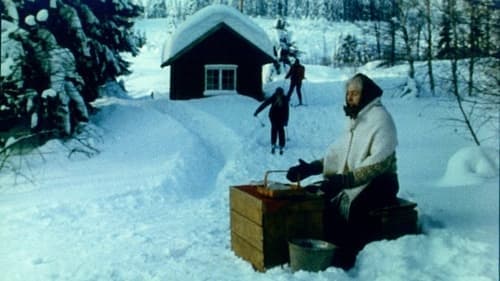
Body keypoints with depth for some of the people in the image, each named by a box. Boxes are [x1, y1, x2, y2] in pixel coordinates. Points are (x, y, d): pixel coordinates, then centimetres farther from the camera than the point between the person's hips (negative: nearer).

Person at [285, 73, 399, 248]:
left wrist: (344, 180, -30)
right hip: (352, 181, 8)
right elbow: (339, 153, 14)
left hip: (377, 184, -8)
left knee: (339, 208, -32)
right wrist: (310, 168, 0)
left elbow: (378, 163, -23)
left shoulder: (380, 118, -12)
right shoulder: (356, 120, 15)